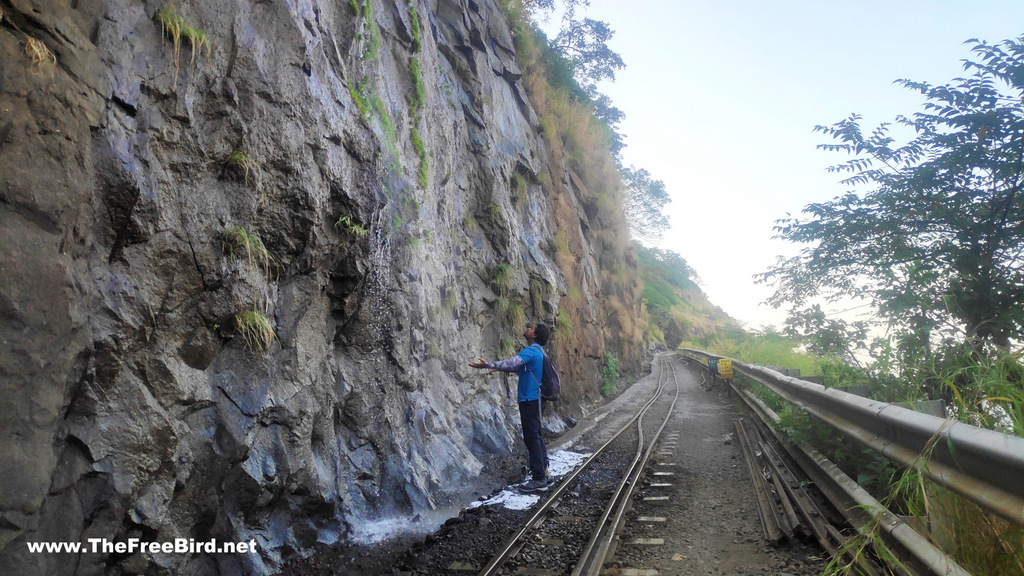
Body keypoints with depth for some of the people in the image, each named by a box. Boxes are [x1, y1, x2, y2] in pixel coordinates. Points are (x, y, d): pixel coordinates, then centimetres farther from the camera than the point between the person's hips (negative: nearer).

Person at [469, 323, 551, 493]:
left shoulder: (531, 351, -17)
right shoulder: (537, 351, 15)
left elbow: (512, 363, -32)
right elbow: (519, 368, 26)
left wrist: (487, 365, -37)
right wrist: (497, 368, 25)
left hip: (529, 399, -10)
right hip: (533, 398, 10)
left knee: (532, 437, -9)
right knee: (536, 435, 20)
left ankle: (539, 479, -7)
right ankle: (542, 469, 31)